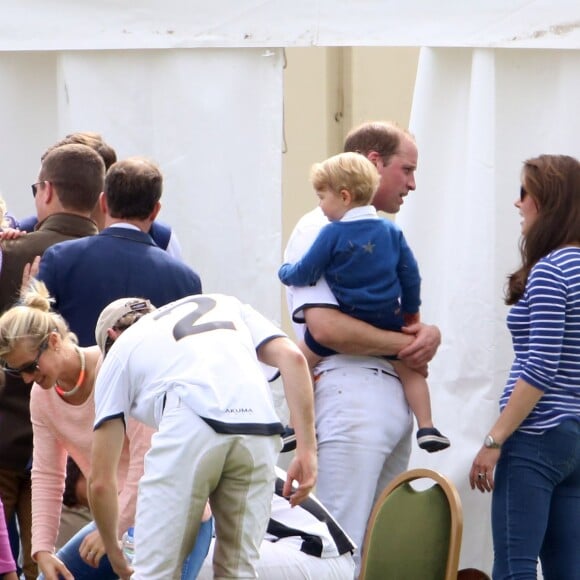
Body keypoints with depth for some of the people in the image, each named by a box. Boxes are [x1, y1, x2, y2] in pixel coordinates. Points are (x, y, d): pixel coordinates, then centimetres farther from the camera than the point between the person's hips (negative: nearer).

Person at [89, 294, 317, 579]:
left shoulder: (120, 350, 29)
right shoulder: (225, 303, 37)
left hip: (190, 424, -3)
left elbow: (101, 480, 26)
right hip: (260, 430, 3)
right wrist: (306, 449, 12)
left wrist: (115, 556, 40)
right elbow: (293, 357, 16)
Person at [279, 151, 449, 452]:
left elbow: (305, 273, -8)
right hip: (387, 322, 4)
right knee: (410, 369, 19)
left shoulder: (332, 234, -12)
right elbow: (410, 275, 9)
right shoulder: (390, 231, 3)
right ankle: (426, 428, 11)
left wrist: (284, 272, 14)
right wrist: (411, 311, 22)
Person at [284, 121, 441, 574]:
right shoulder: (319, 231, -8)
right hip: (351, 395, -9)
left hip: (395, 396, 9)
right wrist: (407, 344, -11)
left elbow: (405, 312, 23)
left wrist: (428, 333, -1)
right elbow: (325, 326, -19)